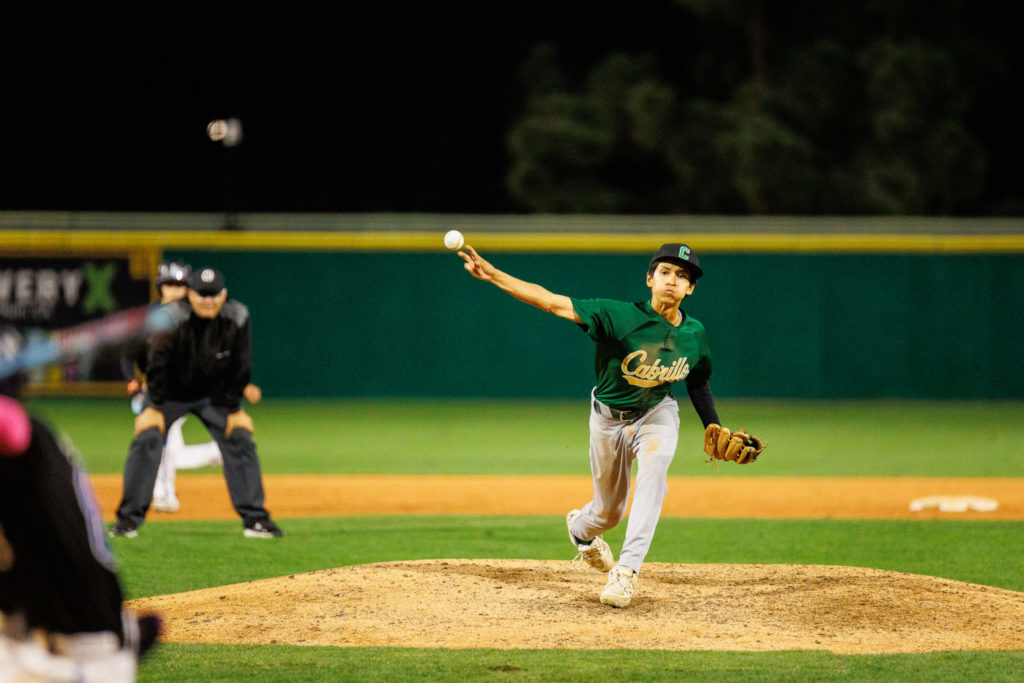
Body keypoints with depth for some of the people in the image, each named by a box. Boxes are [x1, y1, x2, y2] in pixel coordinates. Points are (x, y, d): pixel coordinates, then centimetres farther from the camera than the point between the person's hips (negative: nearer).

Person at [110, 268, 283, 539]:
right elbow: (157, 362, -21)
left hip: (214, 394, 2)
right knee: (146, 439, -16)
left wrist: (233, 409, -7)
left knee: (240, 441, -8)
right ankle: (129, 519, -9)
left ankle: (255, 519, -2)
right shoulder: (172, 317, -27)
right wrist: (155, 407, -18)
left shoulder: (237, 318, -19)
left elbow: (240, 366, -9)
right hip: (171, 392, -2)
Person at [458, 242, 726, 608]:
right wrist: (491, 274, -39)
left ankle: (627, 569, -33)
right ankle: (580, 528, 51)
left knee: (654, 468, -31)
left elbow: (698, 383, 8)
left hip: (657, 413, 2)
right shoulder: (620, 316, -27)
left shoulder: (694, 335, -13)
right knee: (609, 511, 11)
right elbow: (552, 302, -32)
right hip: (610, 417, -1)